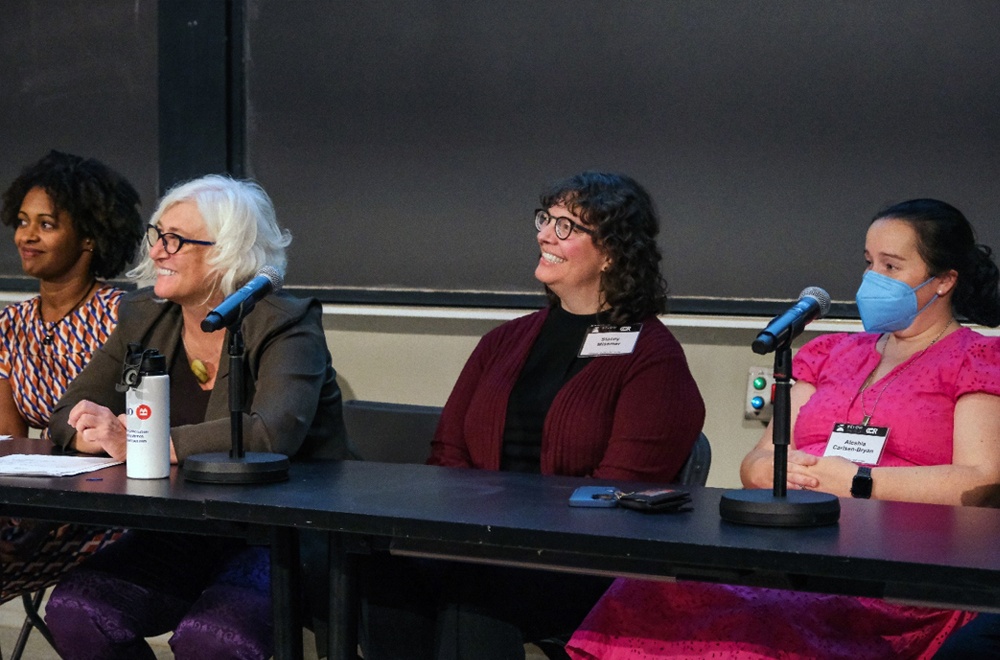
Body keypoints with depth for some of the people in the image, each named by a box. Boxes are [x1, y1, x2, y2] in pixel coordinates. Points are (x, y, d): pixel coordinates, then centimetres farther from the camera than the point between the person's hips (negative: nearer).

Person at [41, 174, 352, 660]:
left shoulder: (286, 326, -10)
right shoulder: (143, 318, 9)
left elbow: (273, 432, -28)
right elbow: (69, 415, 10)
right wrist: (98, 434, -16)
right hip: (179, 535, 6)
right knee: (73, 610, -19)